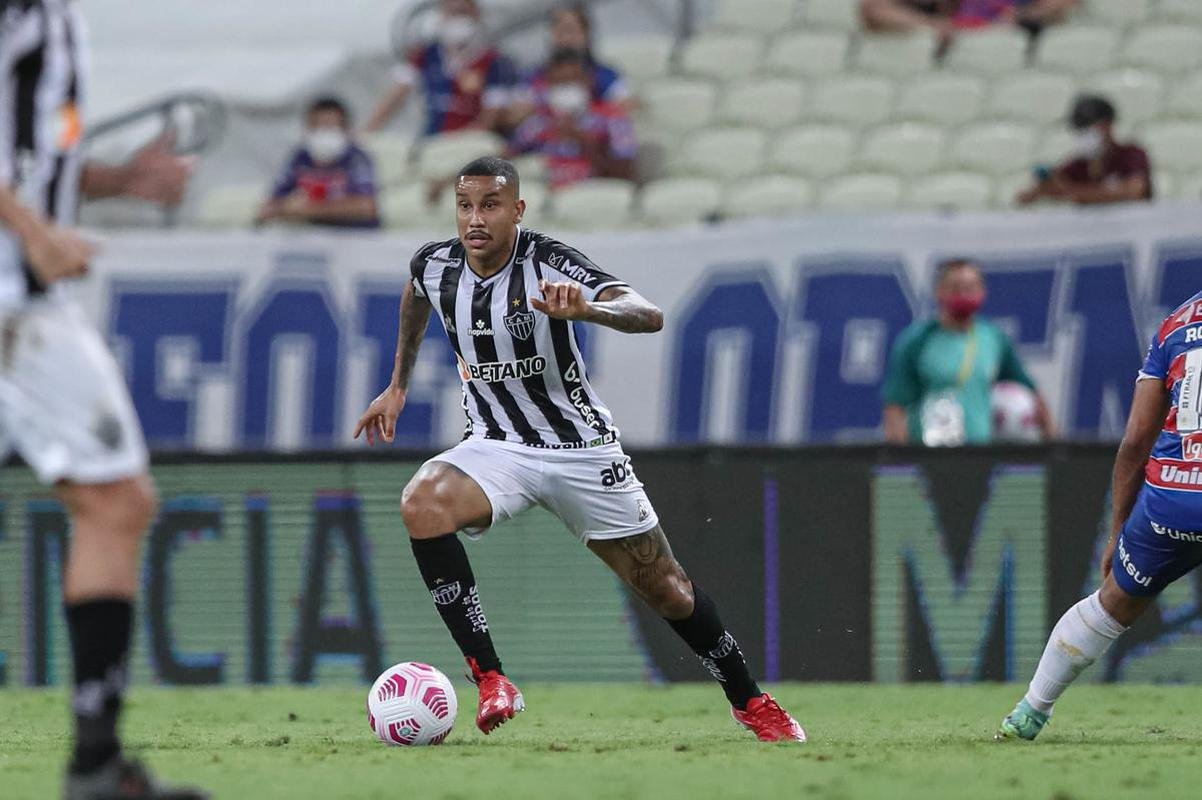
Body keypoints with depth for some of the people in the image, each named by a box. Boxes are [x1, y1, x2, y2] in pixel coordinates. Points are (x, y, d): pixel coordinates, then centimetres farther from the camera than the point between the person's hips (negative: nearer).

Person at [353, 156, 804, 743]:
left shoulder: (548, 264, -21)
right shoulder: (434, 265, -6)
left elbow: (650, 316, -34)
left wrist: (586, 309, -53)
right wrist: (398, 386, 25)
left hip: (581, 448, -2)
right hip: (496, 448, 2)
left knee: (665, 589, 5)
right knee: (422, 503, -30)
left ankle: (748, 700, 31)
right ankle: (490, 680, -27)